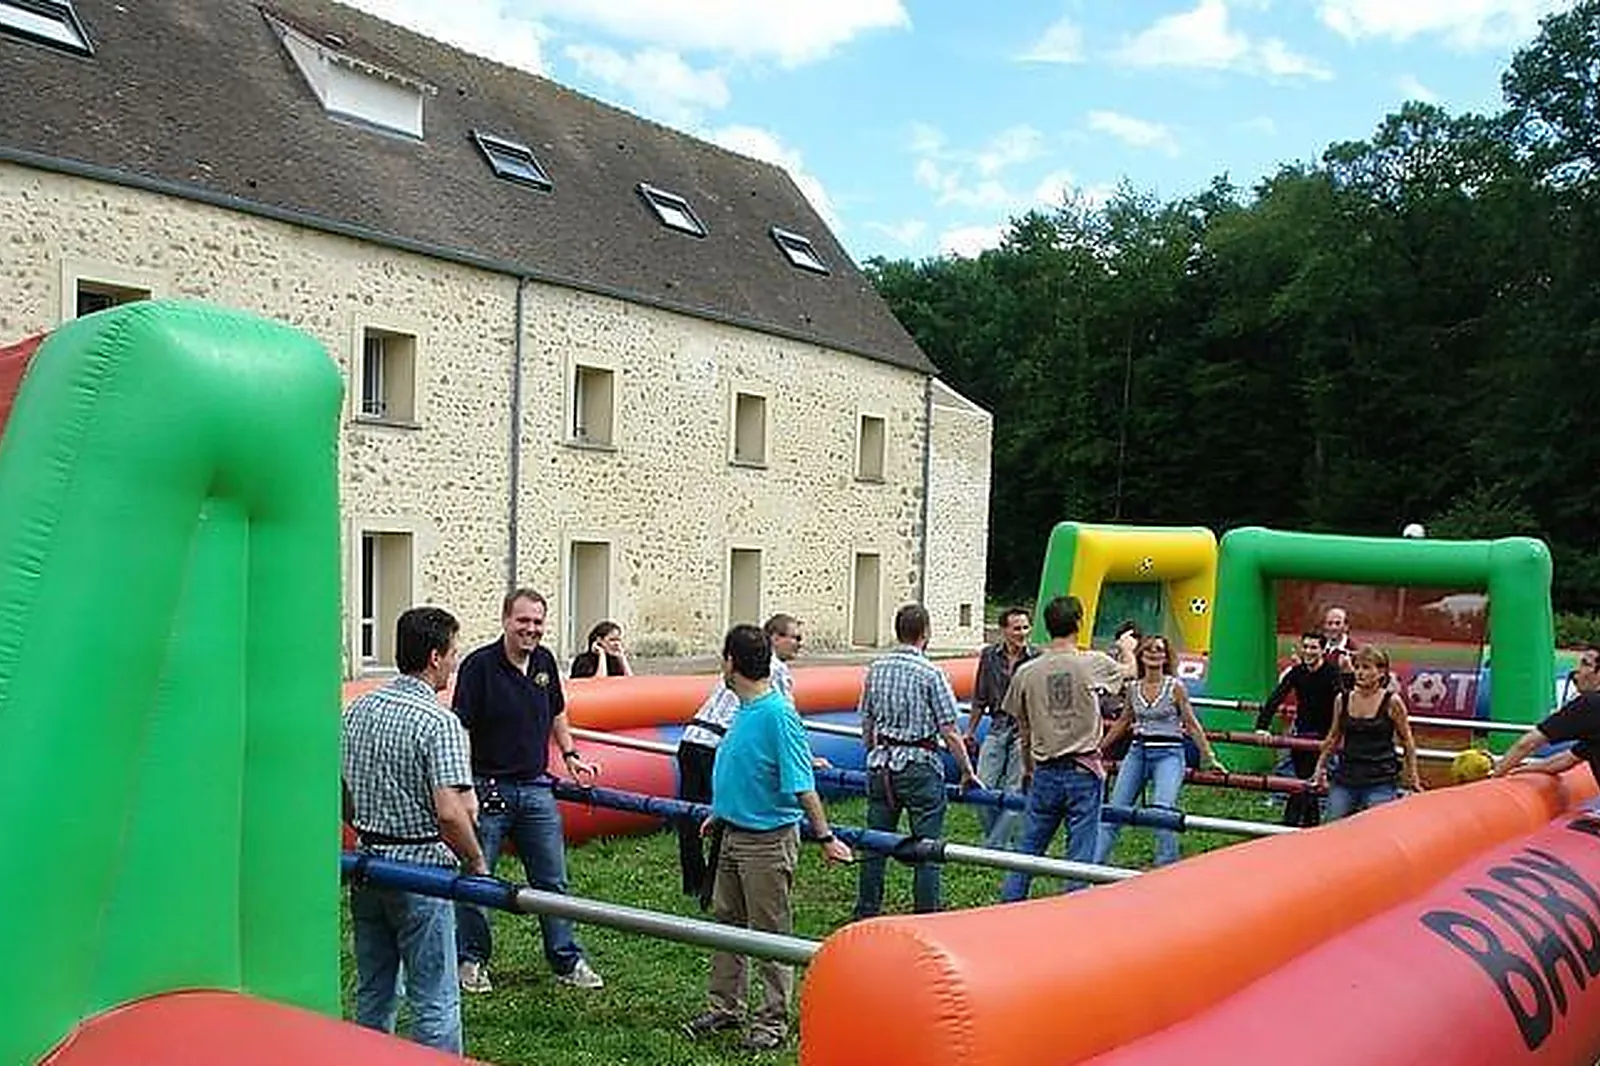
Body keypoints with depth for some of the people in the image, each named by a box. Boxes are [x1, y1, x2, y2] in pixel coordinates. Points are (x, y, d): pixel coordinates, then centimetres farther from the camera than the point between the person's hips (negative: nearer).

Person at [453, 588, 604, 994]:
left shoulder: (545, 661, 6)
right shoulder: (480, 665, -12)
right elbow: (460, 730, -14)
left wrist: (570, 755, 13)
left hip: (536, 788, 5)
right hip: (489, 788, -5)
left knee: (552, 880, 10)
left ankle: (567, 960, 21)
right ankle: (471, 960, 23)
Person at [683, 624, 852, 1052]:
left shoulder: (778, 714, -21)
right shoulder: (746, 709, 6)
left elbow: (801, 785, -23)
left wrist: (825, 837, -23)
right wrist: (721, 813, 28)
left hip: (768, 840, -9)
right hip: (734, 834, 9)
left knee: (771, 933, 5)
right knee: (726, 921, 18)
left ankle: (773, 1019, 18)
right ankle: (725, 1007, 32)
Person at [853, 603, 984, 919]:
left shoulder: (876, 670, 3)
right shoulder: (930, 674, -12)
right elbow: (949, 732, -11)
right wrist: (967, 771, -1)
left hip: (881, 764, 5)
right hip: (919, 765, -5)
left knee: (875, 844, 12)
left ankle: (866, 917, 21)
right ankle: (926, 917, 6)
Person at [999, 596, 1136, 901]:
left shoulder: (1026, 672, -2)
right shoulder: (1091, 663, -9)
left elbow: (1024, 730, 7)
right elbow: (1129, 670, 13)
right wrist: (1126, 648, 36)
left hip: (1045, 773, 3)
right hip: (1084, 771, -3)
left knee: (1028, 849, 13)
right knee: (1080, 854, 4)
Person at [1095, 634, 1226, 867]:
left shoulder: (1175, 687, -3)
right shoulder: (1133, 688, 8)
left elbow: (1192, 725, 2)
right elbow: (1122, 722, 21)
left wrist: (1208, 756, 0)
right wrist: (1098, 749, 25)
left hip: (1168, 754, -4)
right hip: (1137, 752, 4)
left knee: (1162, 809, -23)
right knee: (1114, 810, 1)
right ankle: (1093, 863, 6)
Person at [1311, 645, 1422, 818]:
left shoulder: (1392, 702, -5)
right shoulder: (1342, 700, 4)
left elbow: (1406, 740, 6)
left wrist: (1412, 775, 9)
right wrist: (1320, 767, 21)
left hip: (1381, 784, -4)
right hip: (1345, 780, 4)